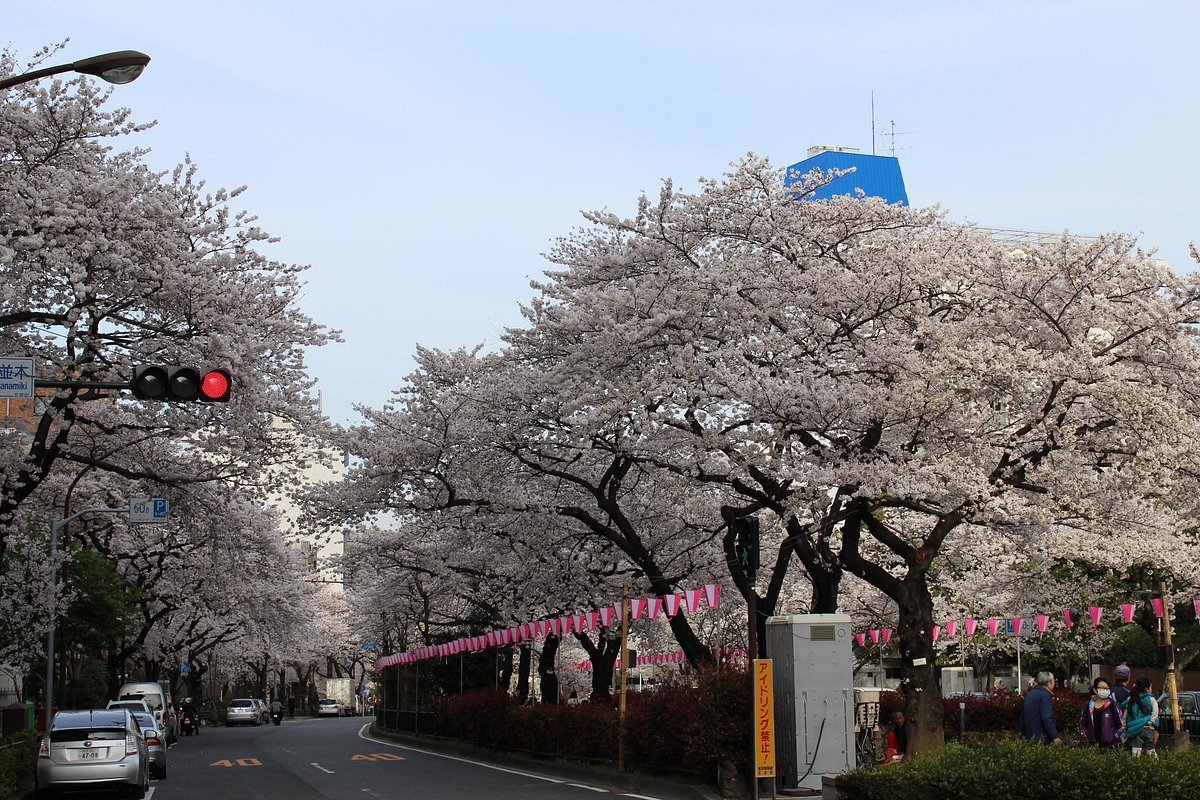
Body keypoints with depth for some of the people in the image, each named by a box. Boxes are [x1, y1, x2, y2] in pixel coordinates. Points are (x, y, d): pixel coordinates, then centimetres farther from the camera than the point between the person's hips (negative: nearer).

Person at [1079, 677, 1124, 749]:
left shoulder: (1112, 705, -4)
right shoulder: (1088, 705, 5)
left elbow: (1122, 724, -1)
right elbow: (1082, 723, 16)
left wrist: (1114, 737, -6)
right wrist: (1087, 737, 7)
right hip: (1094, 745, 3)